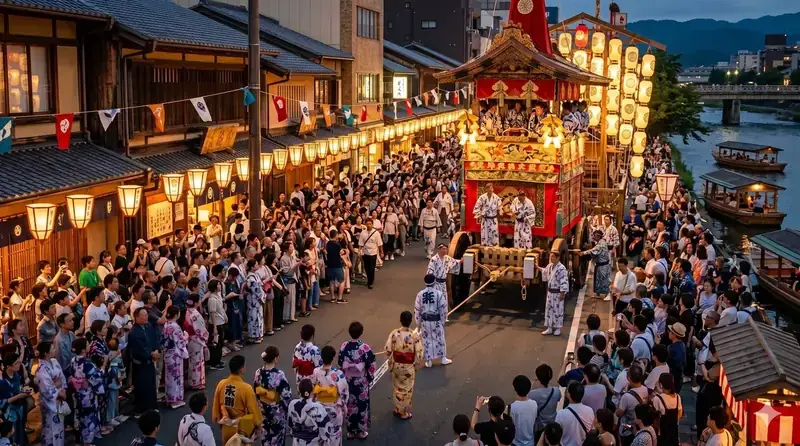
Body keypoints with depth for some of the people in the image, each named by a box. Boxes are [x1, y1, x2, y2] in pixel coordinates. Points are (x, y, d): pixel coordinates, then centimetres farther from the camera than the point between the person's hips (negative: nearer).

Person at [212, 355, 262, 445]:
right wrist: (258, 422, 2)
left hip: (226, 426, 5)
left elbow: (216, 405, 3)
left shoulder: (221, 384, -10)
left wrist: (218, 419, 19)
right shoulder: (246, 388, -25)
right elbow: (253, 410, -15)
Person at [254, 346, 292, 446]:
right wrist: (288, 408, -5)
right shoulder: (279, 374, -27)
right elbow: (286, 394, -21)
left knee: (266, 433, 23)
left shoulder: (258, 373, -10)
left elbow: (256, 391, 2)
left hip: (263, 408, 5)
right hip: (277, 410, -5)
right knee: (278, 433, 14)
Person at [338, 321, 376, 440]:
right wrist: (370, 378, 3)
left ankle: (351, 431, 26)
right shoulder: (365, 347, -21)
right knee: (362, 405, 14)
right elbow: (371, 366, -13)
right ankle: (362, 431, 24)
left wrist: (345, 376, 13)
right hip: (361, 381, -2)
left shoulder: (343, 346, -12)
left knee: (350, 405, 16)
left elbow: (340, 364, -2)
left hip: (348, 380, 3)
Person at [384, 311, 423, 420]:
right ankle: (405, 413, 27)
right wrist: (415, 365, 1)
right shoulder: (414, 336, -20)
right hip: (408, 367, -2)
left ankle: (398, 409, 35)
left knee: (397, 388, 22)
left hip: (396, 365, 2)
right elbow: (419, 354, -17)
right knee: (407, 390, 16)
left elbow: (388, 350, -10)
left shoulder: (394, 333, -15)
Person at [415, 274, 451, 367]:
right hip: (436, 320, -1)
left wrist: (418, 322, 12)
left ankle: (428, 361, 21)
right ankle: (443, 358, 28)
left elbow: (417, 309, -2)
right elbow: (443, 309, -8)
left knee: (427, 340, 14)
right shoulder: (439, 294, -16)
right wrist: (443, 321, 7)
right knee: (440, 339, 17)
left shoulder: (420, 294, -11)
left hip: (425, 321, 1)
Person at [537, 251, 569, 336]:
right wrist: (538, 268, 21)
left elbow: (564, 281, -19)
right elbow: (545, 272, 30)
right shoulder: (549, 266, 5)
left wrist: (563, 293, -20)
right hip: (550, 291, 8)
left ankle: (557, 329, 15)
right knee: (549, 309, 11)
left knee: (558, 310, 3)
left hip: (557, 293, -8)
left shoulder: (561, 268, -18)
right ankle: (549, 328, 21)